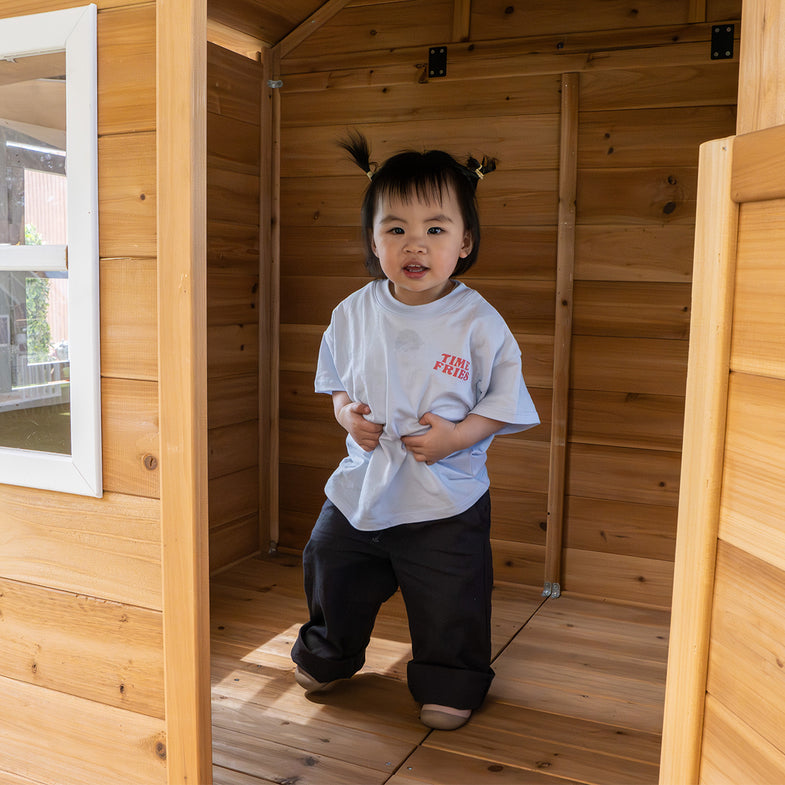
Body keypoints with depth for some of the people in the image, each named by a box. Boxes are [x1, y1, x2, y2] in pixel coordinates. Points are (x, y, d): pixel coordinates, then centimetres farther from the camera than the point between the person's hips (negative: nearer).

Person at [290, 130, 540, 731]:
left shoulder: (478, 322, -14)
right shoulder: (355, 312, -3)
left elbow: (507, 398, -8)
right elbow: (334, 375, 10)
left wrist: (457, 435, -21)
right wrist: (346, 413, -9)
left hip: (446, 498, -3)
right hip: (364, 480, 4)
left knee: (450, 601, 8)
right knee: (330, 565, 18)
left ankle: (449, 683, 36)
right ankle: (327, 655, 47)